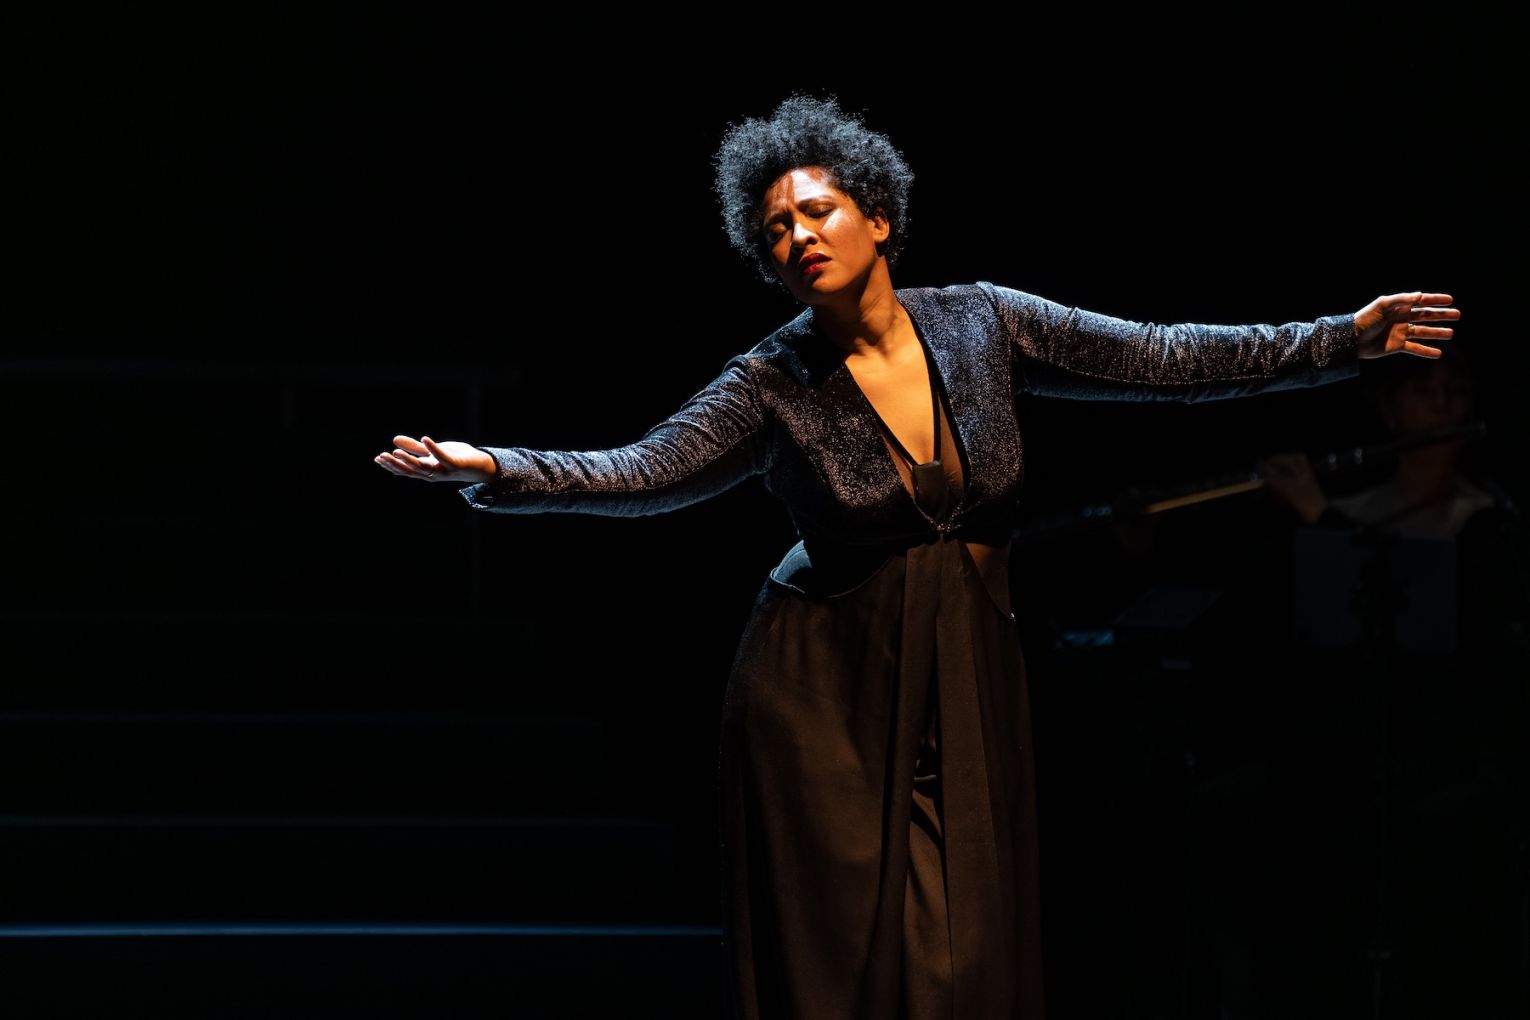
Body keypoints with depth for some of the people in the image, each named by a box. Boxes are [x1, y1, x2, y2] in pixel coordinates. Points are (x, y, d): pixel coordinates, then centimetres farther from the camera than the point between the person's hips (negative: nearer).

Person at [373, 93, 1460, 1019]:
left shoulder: (982, 324, -1)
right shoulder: (774, 384, -7)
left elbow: (1158, 359, 0)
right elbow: (642, 472, -15)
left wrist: (1343, 340, -3)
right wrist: (494, 470, -30)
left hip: (969, 681, 2)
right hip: (828, 688, -2)